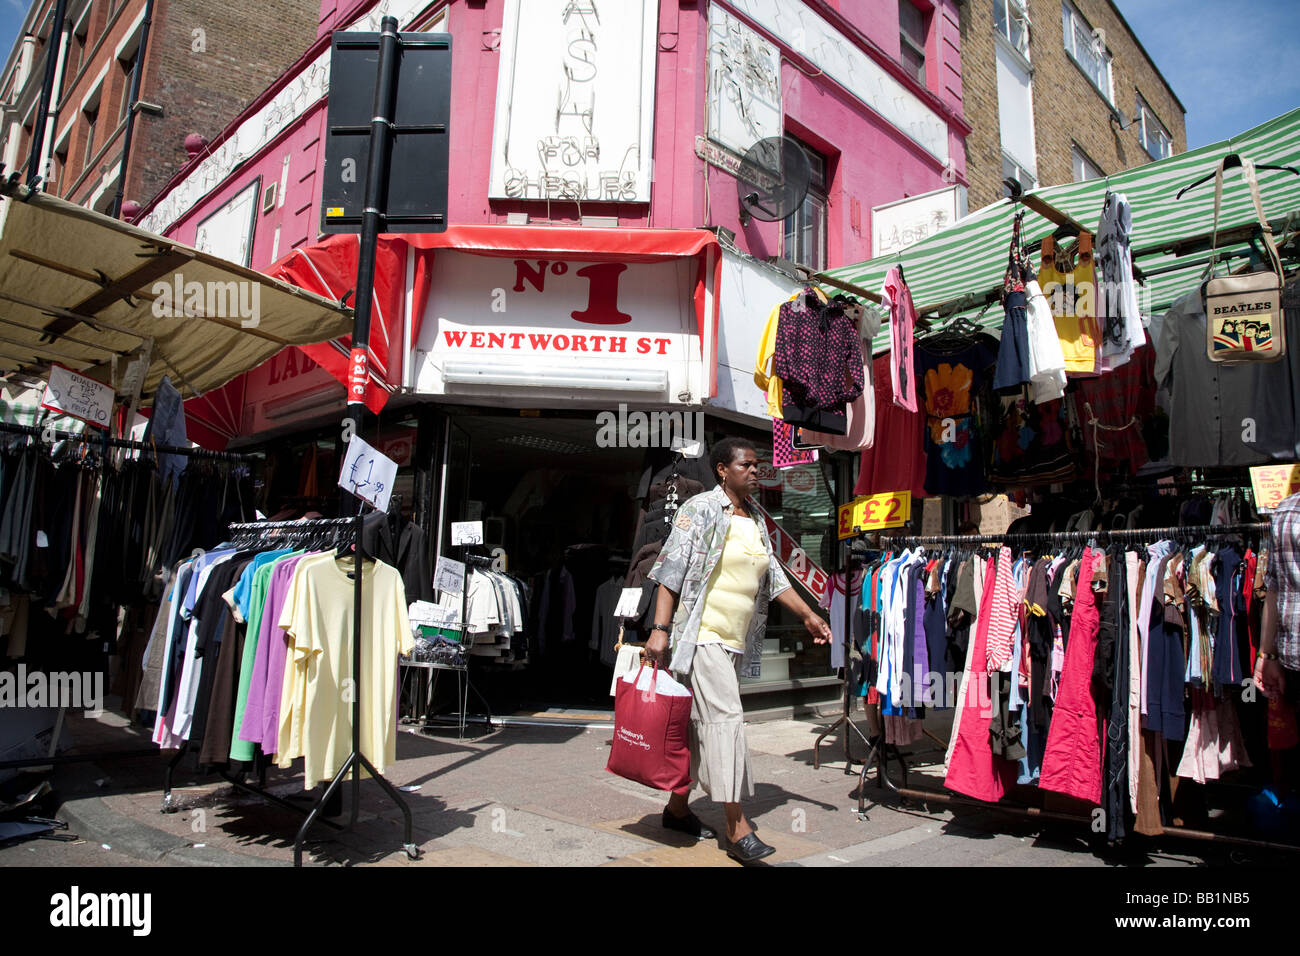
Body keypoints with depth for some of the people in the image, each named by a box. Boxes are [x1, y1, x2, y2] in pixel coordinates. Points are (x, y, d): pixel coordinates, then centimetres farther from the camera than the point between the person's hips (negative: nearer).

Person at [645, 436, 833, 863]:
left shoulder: (757, 520, 15)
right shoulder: (701, 509, -8)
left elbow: (773, 576, 20)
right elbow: (672, 569, -13)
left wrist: (808, 616, 14)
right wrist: (660, 629, -19)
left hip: (735, 641, 8)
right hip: (702, 634, -8)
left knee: (701, 722, 13)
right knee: (725, 717, -12)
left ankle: (677, 807, 25)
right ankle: (737, 828, -8)